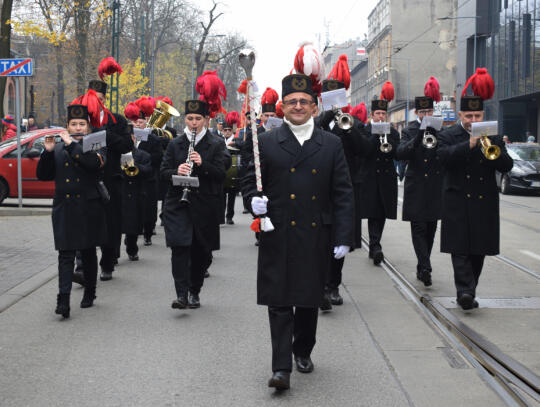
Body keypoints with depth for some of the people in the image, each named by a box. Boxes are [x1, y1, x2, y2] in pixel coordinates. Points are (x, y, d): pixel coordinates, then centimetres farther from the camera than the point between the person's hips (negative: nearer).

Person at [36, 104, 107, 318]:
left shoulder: (96, 147, 3)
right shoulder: (58, 149, 10)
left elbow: (95, 162, -20)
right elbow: (43, 175, 6)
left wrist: (72, 144, -16)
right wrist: (48, 152, -7)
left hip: (89, 210, -1)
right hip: (64, 210, 1)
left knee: (88, 253, 10)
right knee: (65, 255, -7)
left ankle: (89, 293, 26)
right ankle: (63, 300, -13)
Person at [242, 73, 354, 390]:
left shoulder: (331, 144, 5)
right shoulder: (267, 143, 3)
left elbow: (343, 193, 4)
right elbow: (251, 181, 9)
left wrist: (344, 236, -3)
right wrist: (254, 200, -15)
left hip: (316, 237, 2)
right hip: (279, 237, -1)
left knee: (310, 299, 13)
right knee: (279, 301, -3)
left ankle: (303, 351, 34)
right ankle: (282, 367, 0)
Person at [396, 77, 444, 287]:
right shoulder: (409, 131, 1)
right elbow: (400, 153, -14)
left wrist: (434, 136, -19)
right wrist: (417, 139, -27)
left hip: (435, 188, 3)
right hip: (416, 188, -3)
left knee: (430, 229, 9)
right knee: (418, 228, -9)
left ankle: (422, 268, 20)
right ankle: (425, 267, -14)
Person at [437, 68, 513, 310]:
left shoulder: (493, 137, 12)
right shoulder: (448, 136, 4)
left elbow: (506, 166, 3)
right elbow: (445, 156, -16)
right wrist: (469, 145, -24)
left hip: (484, 203, 3)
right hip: (458, 202, -3)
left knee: (478, 251, 7)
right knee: (460, 249, -10)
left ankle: (467, 293, 16)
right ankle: (465, 291, -16)